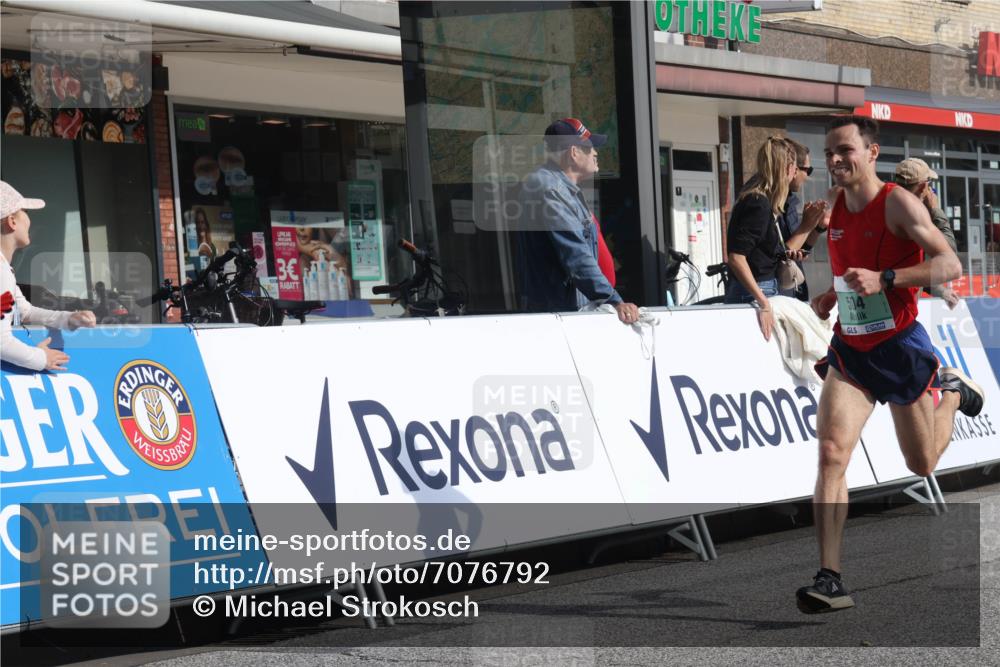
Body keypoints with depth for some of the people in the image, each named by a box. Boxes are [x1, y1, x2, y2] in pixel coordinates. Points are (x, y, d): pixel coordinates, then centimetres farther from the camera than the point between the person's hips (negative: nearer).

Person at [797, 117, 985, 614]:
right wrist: (833, 296, 9)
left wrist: (883, 279, -30)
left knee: (922, 465, 13)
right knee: (831, 452, -16)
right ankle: (830, 579, -17)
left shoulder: (897, 202, -14)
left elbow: (950, 265, -21)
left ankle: (952, 390, 44)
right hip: (849, 349, 4)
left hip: (899, 347, -4)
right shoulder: (836, 210, 7)